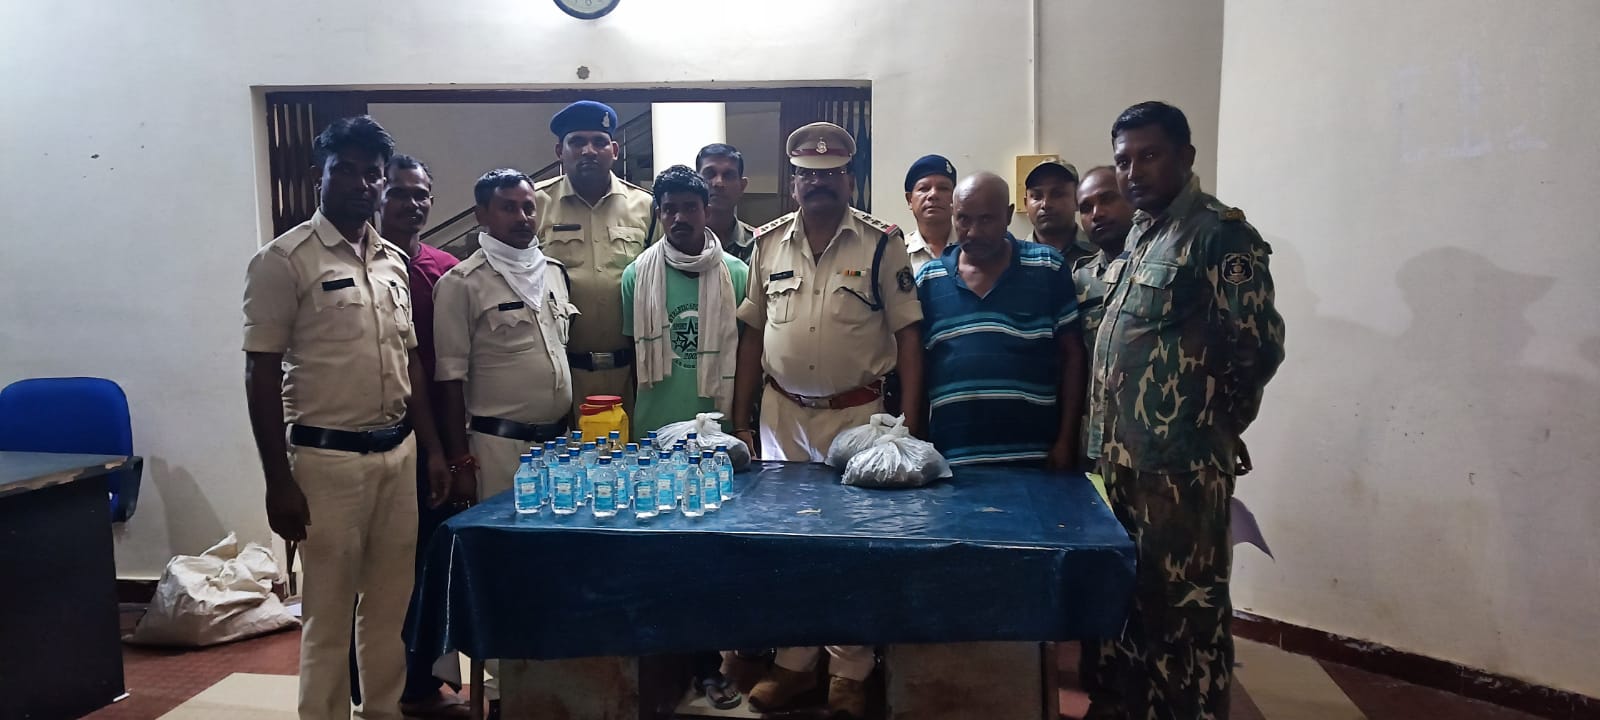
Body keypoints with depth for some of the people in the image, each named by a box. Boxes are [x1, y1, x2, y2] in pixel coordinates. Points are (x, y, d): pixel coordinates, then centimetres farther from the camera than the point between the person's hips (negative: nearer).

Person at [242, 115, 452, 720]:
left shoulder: (394, 261, 11)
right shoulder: (284, 260, -7)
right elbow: (261, 373, -9)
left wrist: (432, 449, 12)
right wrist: (279, 481, -12)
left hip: (399, 452, 6)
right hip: (327, 458, -6)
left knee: (389, 606, 14)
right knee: (329, 614, 4)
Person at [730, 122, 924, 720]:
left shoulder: (881, 243, -4)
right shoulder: (768, 243, 5)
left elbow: (907, 333, -6)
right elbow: (752, 333, 9)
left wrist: (910, 423, -13)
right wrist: (740, 419, 5)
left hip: (858, 413, -3)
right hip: (782, 413, 3)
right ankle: (794, 663, 25)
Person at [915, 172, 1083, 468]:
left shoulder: (1047, 269, 0)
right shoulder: (928, 280, 5)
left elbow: (1072, 356, 2)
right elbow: (916, 365, 10)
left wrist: (1066, 440, -2)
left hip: (1034, 454, -1)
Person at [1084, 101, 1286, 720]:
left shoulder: (1219, 234, -12)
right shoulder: (1141, 231, 15)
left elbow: (1259, 345, -17)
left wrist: (1213, 422, -5)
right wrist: (1107, 439, 14)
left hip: (1178, 464, -8)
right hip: (1122, 457, 9)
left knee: (1186, 605, 2)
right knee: (1125, 595, 18)